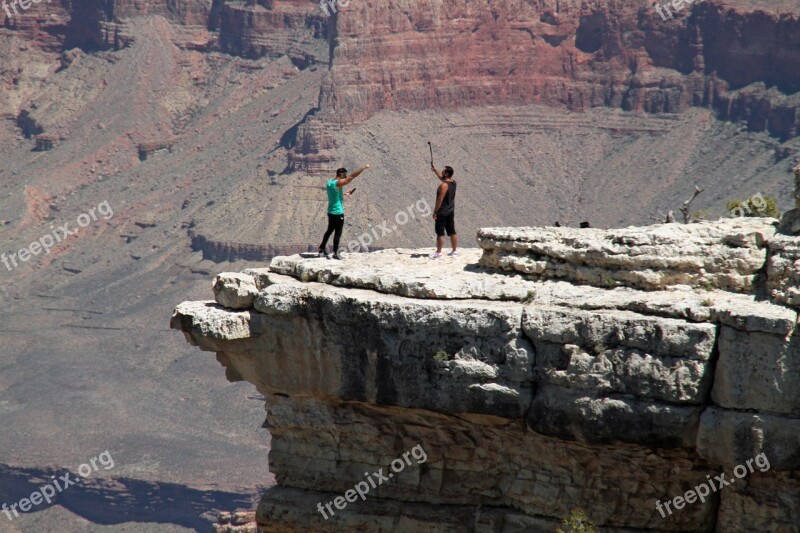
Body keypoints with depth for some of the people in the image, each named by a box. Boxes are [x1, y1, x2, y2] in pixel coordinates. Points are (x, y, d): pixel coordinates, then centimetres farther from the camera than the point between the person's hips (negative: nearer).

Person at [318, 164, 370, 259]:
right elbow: (352, 176, -17)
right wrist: (364, 168, -12)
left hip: (330, 211, 8)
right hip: (338, 212, -8)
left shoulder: (329, 183, 7)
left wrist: (344, 193, 18)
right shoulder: (339, 183, -17)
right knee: (338, 233, -1)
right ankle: (335, 253, 2)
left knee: (329, 230, 18)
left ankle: (322, 250, 22)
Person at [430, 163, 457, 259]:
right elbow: (441, 177, 26)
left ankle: (438, 252, -1)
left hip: (442, 212, -8)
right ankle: (455, 250, 16)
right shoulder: (453, 183, 6)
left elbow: (440, 200, -22)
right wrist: (434, 170, 30)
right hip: (451, 211, 8)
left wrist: (435, 212, -16)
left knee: (440, 232, -3)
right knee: (452, 231, 12)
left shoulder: (444, 185, -20)